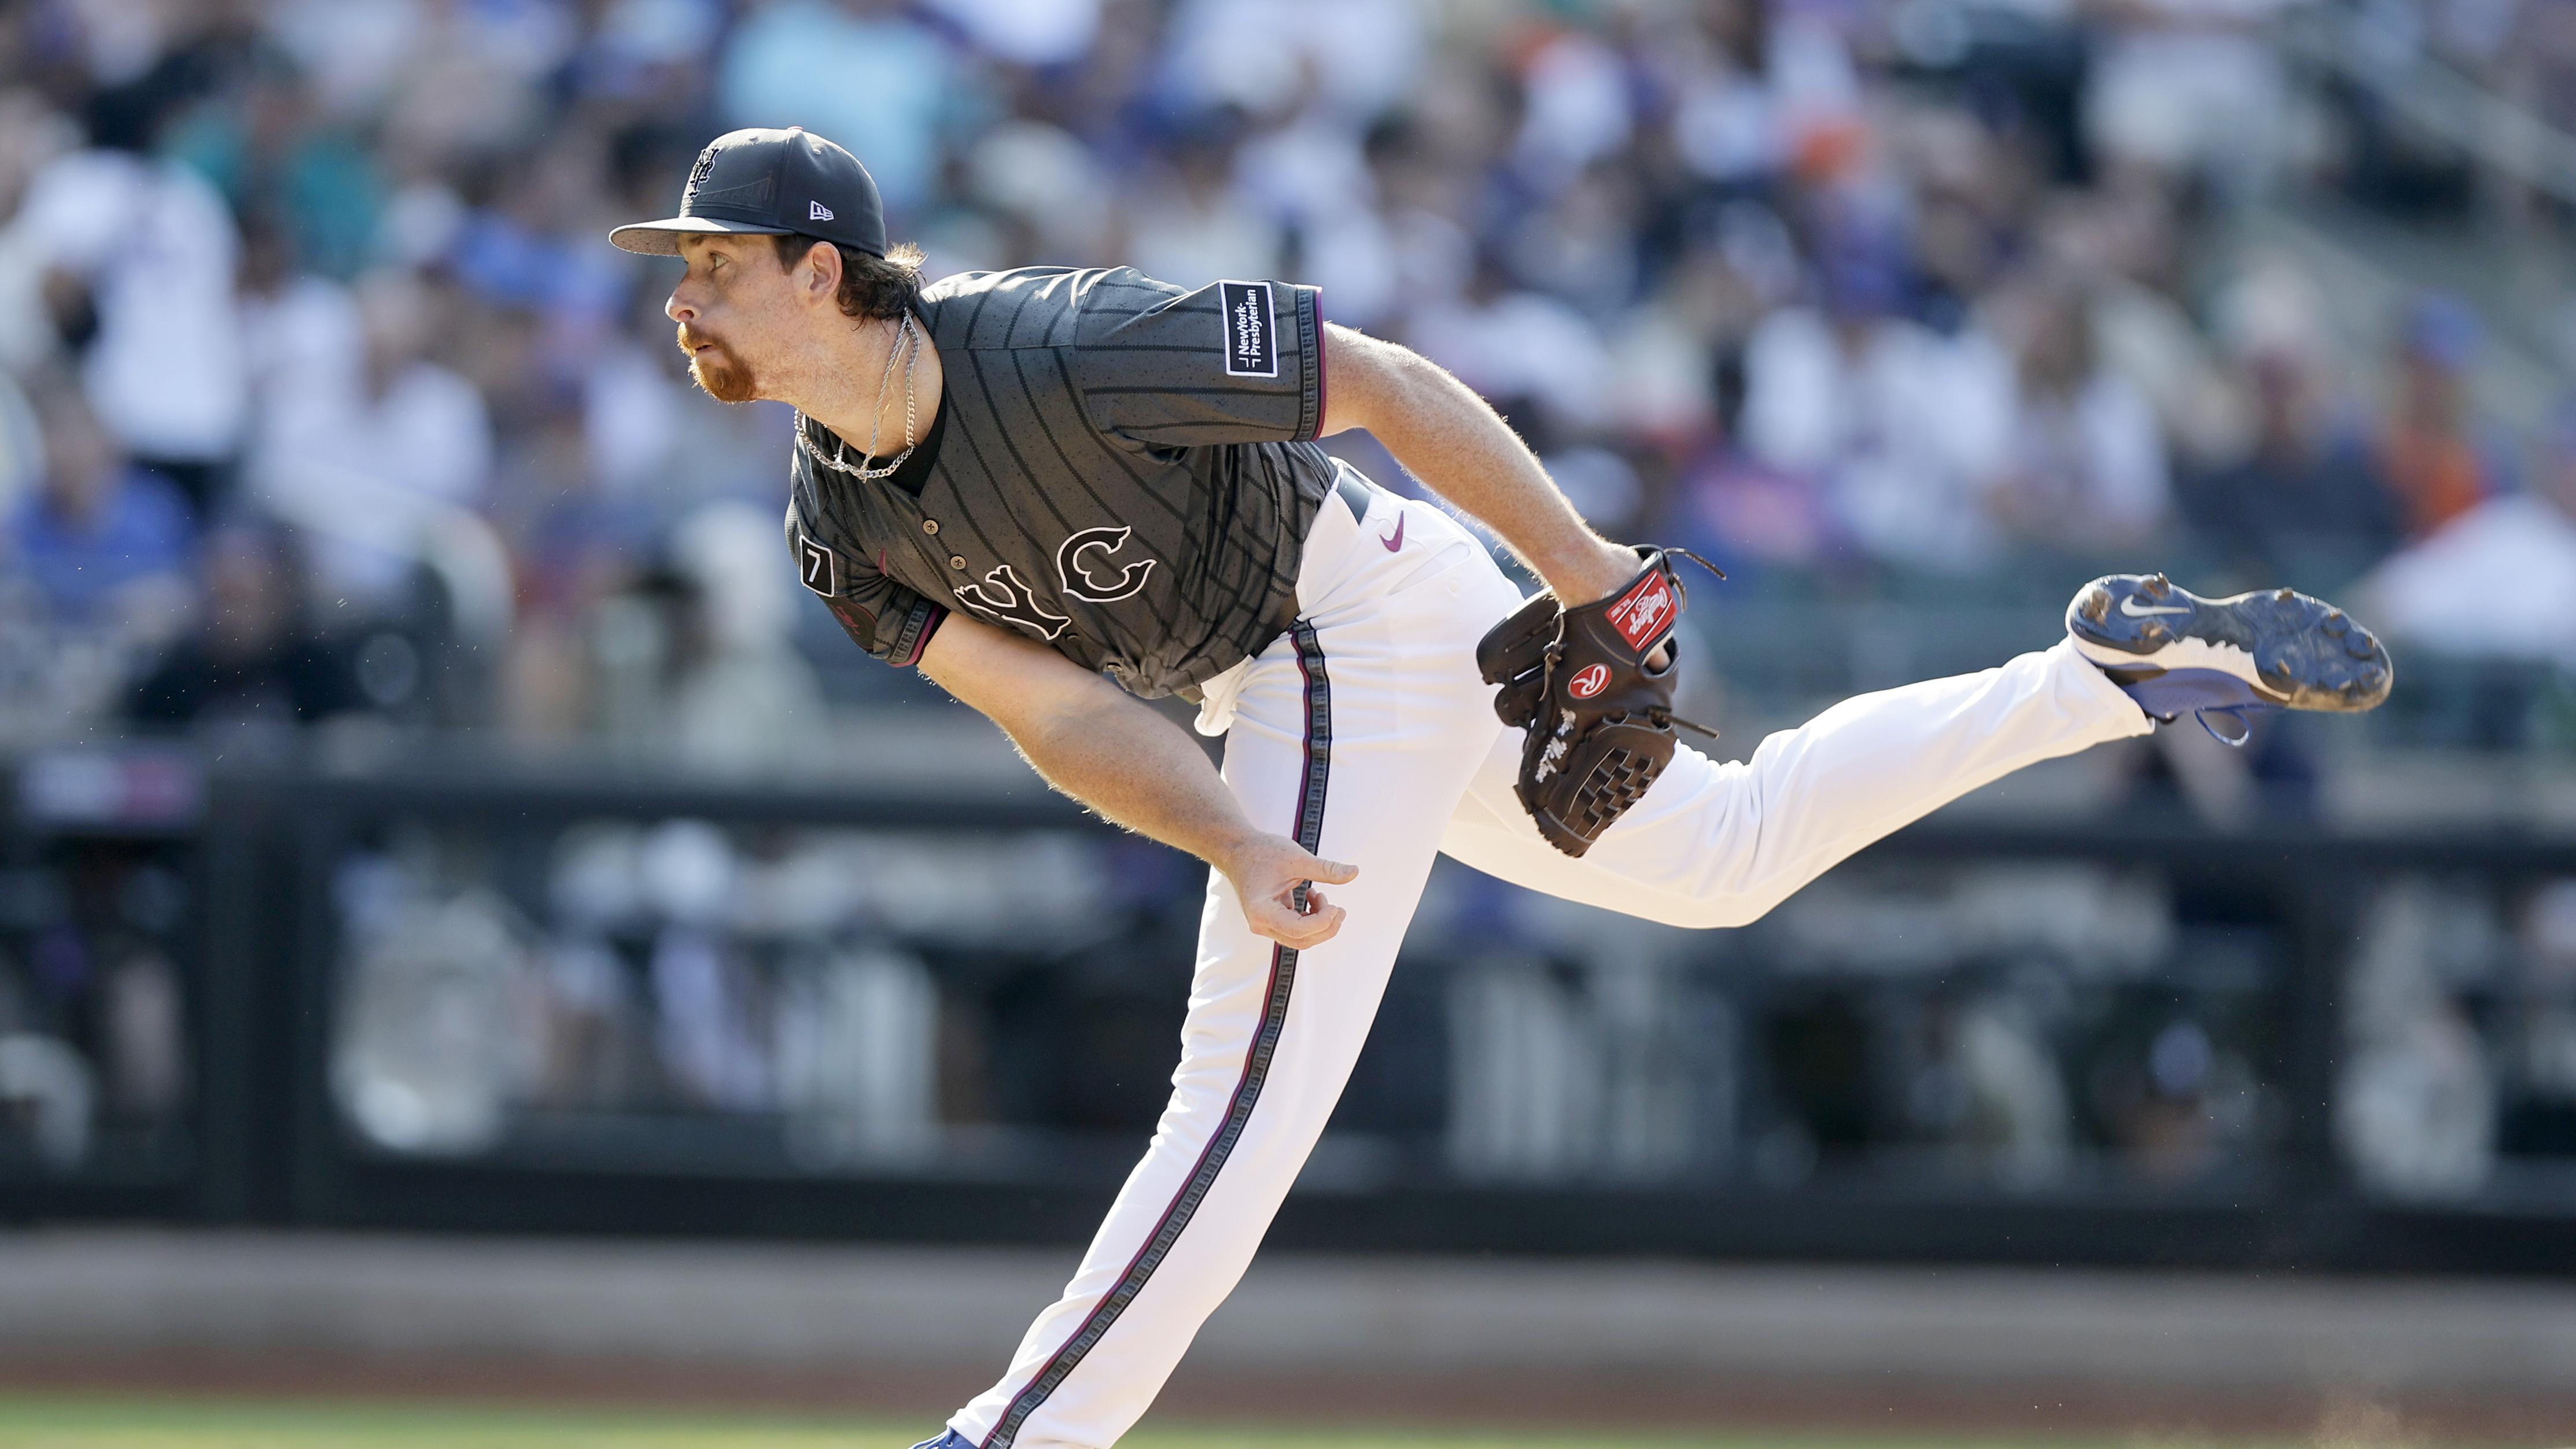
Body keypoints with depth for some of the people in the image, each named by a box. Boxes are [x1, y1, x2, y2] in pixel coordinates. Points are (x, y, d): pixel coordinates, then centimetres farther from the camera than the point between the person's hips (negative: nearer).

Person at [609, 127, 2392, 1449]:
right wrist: (1240, 853, -30)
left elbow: (1385, 380, -24)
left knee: (1250, 1093, -14)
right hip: (1292, 682, 9)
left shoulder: (1067, 353, -32)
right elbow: (1056, 709, -13)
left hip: (1360, 627, -9)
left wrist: (1587, 579, -17)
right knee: (1728, 854, 22)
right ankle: (2124, 672, 28)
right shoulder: (838, 524, -8)